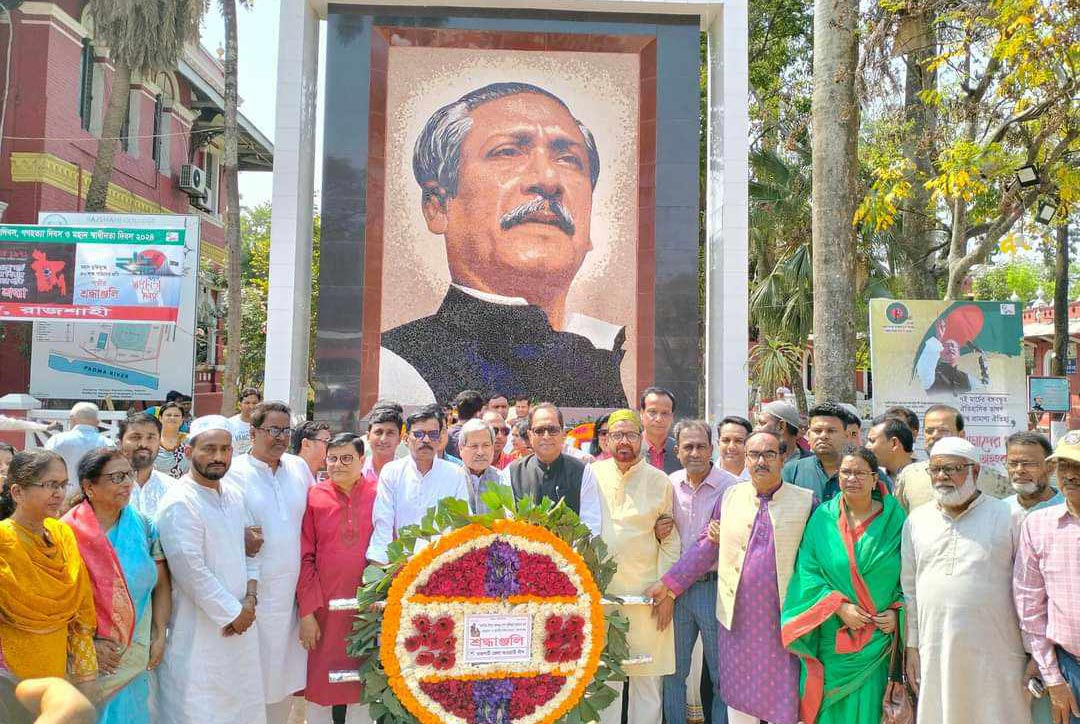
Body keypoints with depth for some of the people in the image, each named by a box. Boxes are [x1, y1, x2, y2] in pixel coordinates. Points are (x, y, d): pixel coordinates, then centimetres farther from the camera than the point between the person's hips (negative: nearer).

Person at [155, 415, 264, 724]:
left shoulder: (234, 495, 7)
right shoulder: (179, 504, -17)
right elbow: (191, 571, -20)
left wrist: (250, 599, -3)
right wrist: (233, 613, -13)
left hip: (240, 622, 7)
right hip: (199, 632, -7)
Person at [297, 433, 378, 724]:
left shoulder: (379, 493, -1)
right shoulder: (314, 496, -2)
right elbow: (305, 558, -2)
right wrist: (307, 612, -5)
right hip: (325, 607, 0)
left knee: (364, 687, 13)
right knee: (320, 687, 10)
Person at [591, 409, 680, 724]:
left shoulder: (660, 481, 1)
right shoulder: (592, 475, 2)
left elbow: (670, 540, 3)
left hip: (646, 592, 0)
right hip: (599, 589, 1)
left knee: (647, 676, 6)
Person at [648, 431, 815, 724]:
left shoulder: (805, 501, -2)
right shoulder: (730, 496, 5)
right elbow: (705, 546, 7)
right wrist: (668, 584, 3)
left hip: (783, 619, -2)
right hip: (737, 617, 2)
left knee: (783, 699, 7)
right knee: (738, 698, 13)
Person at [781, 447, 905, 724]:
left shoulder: (894, 519, -1)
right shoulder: (823, 517, 0)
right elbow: (807, 571, -3)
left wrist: (897, 611, -9)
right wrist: (838, 606, -14)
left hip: (879, 636, 0)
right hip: (832, 636, 1)